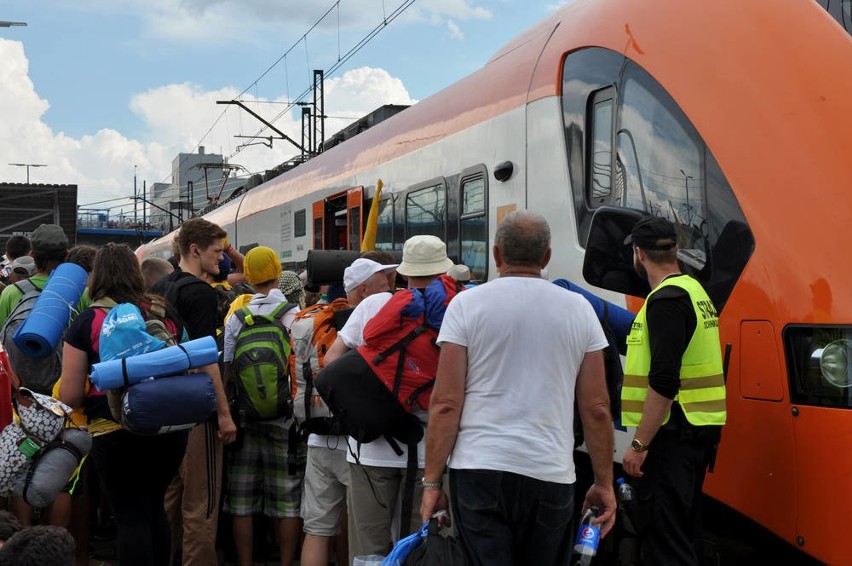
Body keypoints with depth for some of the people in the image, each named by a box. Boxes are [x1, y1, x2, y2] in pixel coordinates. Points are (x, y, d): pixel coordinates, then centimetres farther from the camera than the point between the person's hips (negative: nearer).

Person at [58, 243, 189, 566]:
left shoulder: (87, 321, -6)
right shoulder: (165, 314, 2)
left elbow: (69, 396, -6)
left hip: (115, 431, -4)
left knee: (131, 516, 6)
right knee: (155, 508, 21)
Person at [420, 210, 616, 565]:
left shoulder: (467, 304, 0)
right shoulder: (579, 309, 6)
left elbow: (446, 403, -5)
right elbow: (596, 408, 5)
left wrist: (431, 482, 1)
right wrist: (604, 483, 13)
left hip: (479, 469, -2)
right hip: (552, 473, 2)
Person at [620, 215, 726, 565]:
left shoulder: (666, 300, -16)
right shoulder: (695, 291, 16)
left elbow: (664, 382, -25)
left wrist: (639, 444, -23)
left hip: (671, 434, -10)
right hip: (699, 429, 10)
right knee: (682, 532, 18)